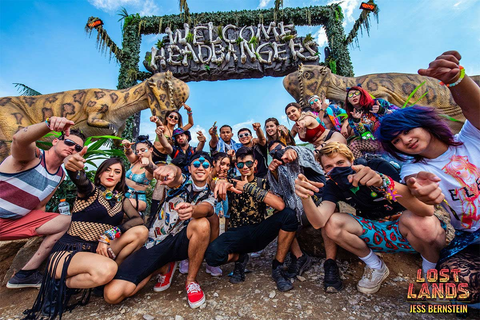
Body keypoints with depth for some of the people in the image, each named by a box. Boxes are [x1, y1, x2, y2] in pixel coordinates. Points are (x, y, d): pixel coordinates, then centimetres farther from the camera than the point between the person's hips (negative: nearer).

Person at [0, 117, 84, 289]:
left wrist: (42, 227, 2)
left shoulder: (60, 175, 3)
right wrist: (49, 124, -58)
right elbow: (19, 139, -41)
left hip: (16, 221, 6)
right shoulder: (32, 154, -16)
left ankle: (26, 273, 3)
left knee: (66, 221, -5)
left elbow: (40, 205, 11)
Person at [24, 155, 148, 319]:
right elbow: (80, 180, -30)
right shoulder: (90, 190, -5)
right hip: (68, 253, -4)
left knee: (141, 232, -15)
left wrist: (109, 234, -16)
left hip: (97, 250, 4)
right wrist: (72, 166, -52)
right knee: (106, 269, -34)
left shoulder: (121, 199, 9)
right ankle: (65, 284, -3)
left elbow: (138, 219, -5)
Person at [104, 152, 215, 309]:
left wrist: (192, 210, -45)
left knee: (202, 224, -31)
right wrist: (170, 168, -53)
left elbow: (206, 208, -21)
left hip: (179, 243, 1)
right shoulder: (181, 182, -2)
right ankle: (164, 267, 11)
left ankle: (191, 281, -9)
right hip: (154, 243, 0)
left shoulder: (209, 196, 5)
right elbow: (176, 175, -28)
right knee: (112, 294, -15)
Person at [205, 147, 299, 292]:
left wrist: (249, 187, -20)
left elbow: (280, 205, -20)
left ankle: (277, 267, -5)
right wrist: (222, 183, -45)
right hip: (237, 234, 0)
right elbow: (215, 185, -20)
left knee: (288, 215, -24)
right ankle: (240, 258, 6)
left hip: (259, 233, 0)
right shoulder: (232, 182, 4)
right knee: (212, 255, -30)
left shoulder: (263, 183, 1)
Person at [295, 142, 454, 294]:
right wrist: (305, 196, -43)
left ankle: (431, 268, -2)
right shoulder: (333, 185, -10)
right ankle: (376, 267, 7)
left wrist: (384, 182, -53)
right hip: (379, 231, 4)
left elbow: (427, 210, -35)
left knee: (418, 220, -36)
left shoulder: (380, 168, -22)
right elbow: (319, 222, -24)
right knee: (332, 224, -19)